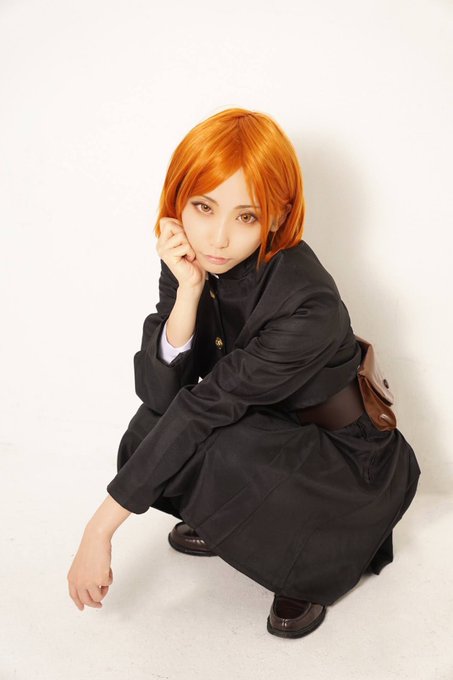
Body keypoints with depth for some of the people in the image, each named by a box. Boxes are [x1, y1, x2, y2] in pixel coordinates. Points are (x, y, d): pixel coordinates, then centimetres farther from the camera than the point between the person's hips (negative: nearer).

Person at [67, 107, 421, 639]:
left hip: (351, 467, -6)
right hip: (266, 433, 6)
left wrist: (102, 529, -26)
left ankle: (321, 559, -3)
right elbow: (157, 394, -17)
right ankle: (227, 523, 12)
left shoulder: (307, 305, -32)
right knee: (152, 432, -18)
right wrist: (189, 291, -32)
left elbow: (205, 406, -32)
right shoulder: (193, 261, -13)